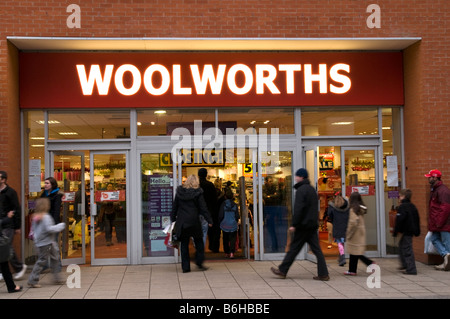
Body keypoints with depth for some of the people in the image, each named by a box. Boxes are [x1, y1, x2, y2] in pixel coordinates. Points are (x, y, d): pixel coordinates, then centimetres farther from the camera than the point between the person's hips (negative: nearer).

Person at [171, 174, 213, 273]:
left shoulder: (179, 192, 6)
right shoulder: (197, 193, -4)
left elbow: (174, 207, 11)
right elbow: (203, 208, -4)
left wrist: (173, 219, 20)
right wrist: (209, 220, 1)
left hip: (181, 222, 3)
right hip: (193, 221, -3)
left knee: (184, 244, 8)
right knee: (199, 242, 11)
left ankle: (185, 267, 8)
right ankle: (199, 262, 5)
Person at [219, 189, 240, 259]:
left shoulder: (223, 204, -6)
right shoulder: (235, 205, -3)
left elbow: (220, 215, -4)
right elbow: (237, 216, 1)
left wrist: (221, 222, 13)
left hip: (225, 225, 0)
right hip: (233, 226, 0)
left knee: (225, 240, 13)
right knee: (232, 239, 1)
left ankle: (226, 253, 19)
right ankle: (232, 252, -14)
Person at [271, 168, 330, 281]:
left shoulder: (301, 190, -13)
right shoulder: (312, 189, 16)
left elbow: (298, 209, -20)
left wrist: (294, 225, -17)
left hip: (303, 225, -8)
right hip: (313, 225, 8)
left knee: (294, 248, 1)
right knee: (316, 249, 6)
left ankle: (282, 270, 11)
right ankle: (323, 274, 3)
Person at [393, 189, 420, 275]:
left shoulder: (402, 207, -15)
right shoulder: (413, 206, 12)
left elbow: (399, 221, -20)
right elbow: (417, 220, 17)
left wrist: (395, 232, -14)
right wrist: (417, 231, 24)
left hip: (406, 231, -10)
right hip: (412, 231, 10)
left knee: (407, 249, -5)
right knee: (401, 246, 22)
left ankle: (411, 269, -4)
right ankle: (405, 265, 29)